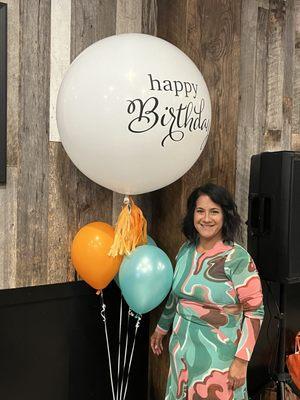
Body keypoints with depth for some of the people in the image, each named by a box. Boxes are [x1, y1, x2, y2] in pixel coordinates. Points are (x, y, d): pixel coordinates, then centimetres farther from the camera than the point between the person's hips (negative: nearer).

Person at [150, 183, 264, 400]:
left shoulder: (237, 258, -16)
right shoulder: (186, 250, 1)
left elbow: (255, 311, -15)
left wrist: (241, 361, -17)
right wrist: (161, 329, 22)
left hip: (218, 354, -5)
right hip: (182, 347, 6)